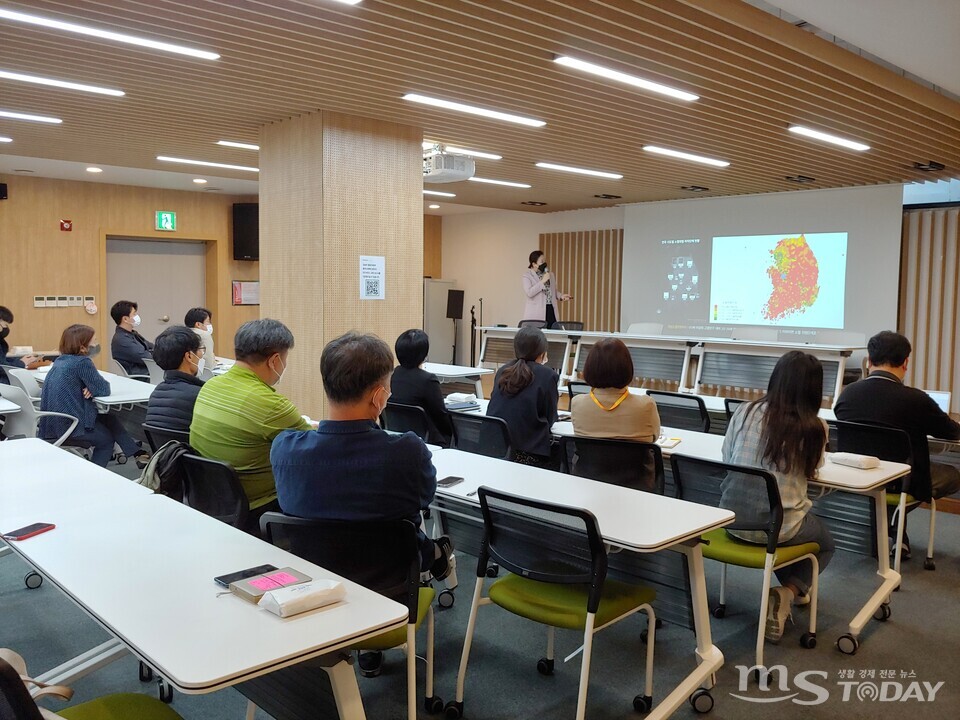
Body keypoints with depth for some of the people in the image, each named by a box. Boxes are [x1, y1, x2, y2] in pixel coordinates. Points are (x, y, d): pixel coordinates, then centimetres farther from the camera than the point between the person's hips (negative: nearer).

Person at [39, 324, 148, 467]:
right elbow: (104, 389, -13)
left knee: (109, 419, 20)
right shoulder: (82, 362, -17)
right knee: (107, 439, 18)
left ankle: (137, 453, 20)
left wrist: (89, 389, -3)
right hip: (68, 427, -8)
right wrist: (92, 390, 7)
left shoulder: (60, 360, 9)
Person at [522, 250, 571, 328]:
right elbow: (529, 292, -15)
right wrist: (543, 281, -16)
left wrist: (560, 296, 4)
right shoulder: (527, 276, -2)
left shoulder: (550, 274, 16)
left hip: (551, 310, 5)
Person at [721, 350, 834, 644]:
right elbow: (812, 469, 8)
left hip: (733, 520, 4)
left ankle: (791, 589, 35)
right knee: (826, 545, 30)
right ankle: (788, 592, 6)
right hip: (777, 528, -4)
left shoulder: (745, 411, -5)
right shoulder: (815, 428, -10)